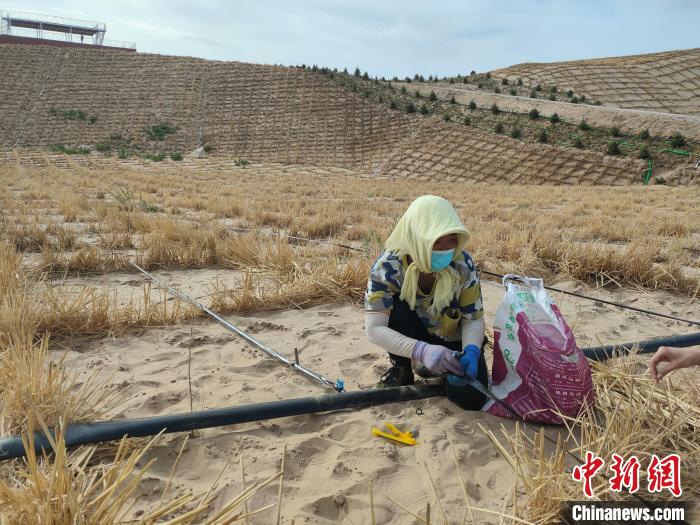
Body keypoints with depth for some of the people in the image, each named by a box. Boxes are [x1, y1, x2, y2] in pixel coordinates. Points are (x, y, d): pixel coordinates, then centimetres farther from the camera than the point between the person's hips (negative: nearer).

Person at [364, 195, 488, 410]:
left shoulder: (463, 265, -24)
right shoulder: (388, 266, -29)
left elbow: (473, 319, -15)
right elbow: (374, 328, -33)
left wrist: (471, 351, -38)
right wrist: (422, 350, -48)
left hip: (452, 339, 1)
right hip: (413, 334, -1)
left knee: (471, 397, -21)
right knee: (397, 308, -33)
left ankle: (440, 369, 12)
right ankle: (400, 369, -6)